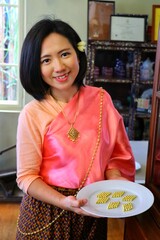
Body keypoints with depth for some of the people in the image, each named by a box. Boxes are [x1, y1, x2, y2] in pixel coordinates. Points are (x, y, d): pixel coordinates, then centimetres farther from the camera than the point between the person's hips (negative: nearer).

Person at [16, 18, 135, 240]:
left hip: (93, 212, 3)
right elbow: (27, 177, -12)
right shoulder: (32, 114, -16)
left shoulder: (101, 99, -7)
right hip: (47, 211, -2)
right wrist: (64, 202, -25)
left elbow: (117, 153, 2)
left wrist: (114, 178, -16)